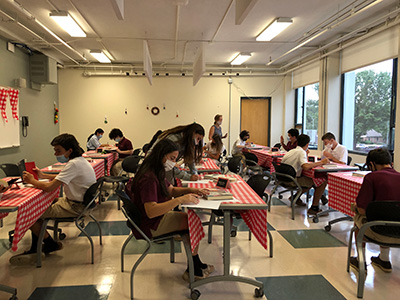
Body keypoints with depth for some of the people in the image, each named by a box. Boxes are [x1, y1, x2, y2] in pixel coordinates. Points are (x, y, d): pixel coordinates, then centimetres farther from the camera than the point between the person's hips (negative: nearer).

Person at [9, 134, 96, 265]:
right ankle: (34, 250, 16)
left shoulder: (74, 164, -24)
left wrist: (32, 181, -8)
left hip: (74, 207, -10)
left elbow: (49, 187, -26)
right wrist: (43, 176, 12)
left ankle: (51, 244, 15)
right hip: (73, 201, 10)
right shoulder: (79, 161, 8)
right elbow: (63, 178, 24)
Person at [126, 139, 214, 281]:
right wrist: (180, 200, -37)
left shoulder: (157, 173, 6)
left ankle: (196, 264, 14)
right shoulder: (148, 178, -27)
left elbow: (171, 190, 15)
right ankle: (192, 270, 6)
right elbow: (151, 212, -34)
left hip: (159, 216, 10)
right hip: (150, 226, -10)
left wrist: (191, 191, -3)